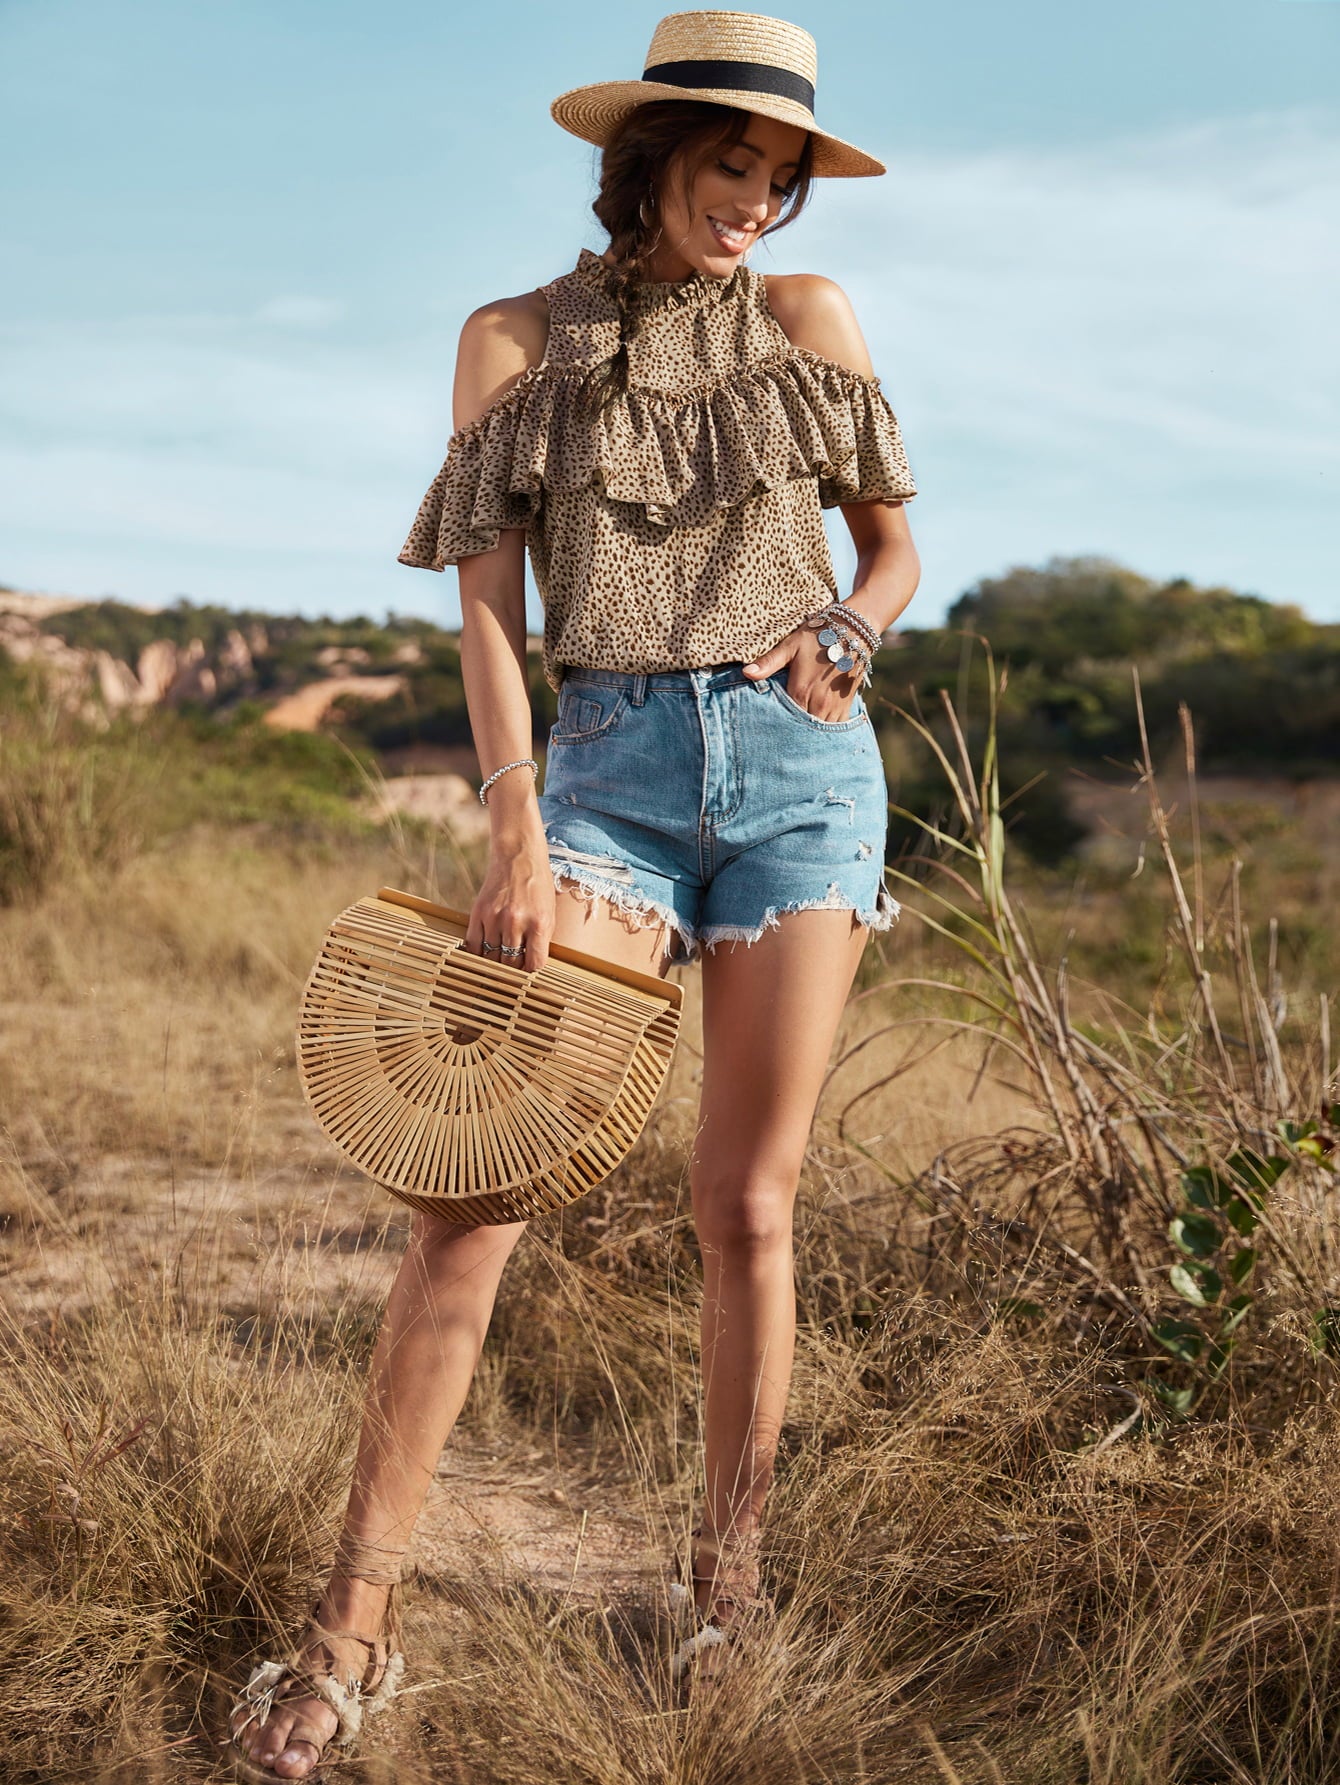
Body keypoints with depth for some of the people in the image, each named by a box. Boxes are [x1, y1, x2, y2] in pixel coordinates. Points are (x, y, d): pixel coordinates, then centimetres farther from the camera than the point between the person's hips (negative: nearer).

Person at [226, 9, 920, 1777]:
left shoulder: (807, 317, 10)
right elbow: (486, 605, 0)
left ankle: (731, 1575, 16)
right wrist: (518, 832, -12)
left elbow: (895, 545, 18)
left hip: (798, 765, 1)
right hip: (611, 762, -1)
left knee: (746, 1197, -1)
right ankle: (354, 1625, -9)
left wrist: (849, 631, -5)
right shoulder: (515, 341, 7)